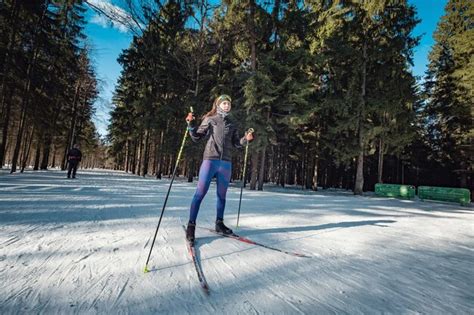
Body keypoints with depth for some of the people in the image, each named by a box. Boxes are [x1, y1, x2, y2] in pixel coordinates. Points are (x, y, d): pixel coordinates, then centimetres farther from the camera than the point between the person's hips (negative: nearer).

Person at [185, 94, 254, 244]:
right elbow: (196, 137, 5)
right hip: (210, 160, -4)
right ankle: (191, 225, -2)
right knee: (200, 193, -9)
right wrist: (190, 125, -10)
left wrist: (246, 139, -1)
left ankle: (219, 223, 23)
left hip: (226, 163, 4)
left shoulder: (231, 124, 17)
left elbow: (236, 143, 16)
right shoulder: (210, 119, 7)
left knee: (222, 195, 10)